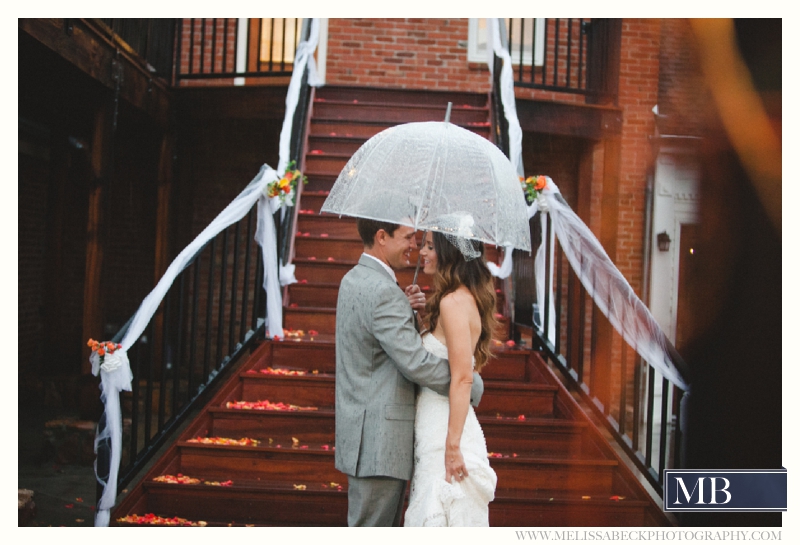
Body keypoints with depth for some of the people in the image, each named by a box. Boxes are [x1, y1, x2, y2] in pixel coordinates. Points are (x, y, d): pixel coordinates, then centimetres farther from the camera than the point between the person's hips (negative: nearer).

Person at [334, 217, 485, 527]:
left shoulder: (353, 279, 12)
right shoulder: (383, 292, -20)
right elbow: (416, 363, -23)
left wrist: (412, 310, -1)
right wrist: (473, 385, -10)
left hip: (362, 429, 10)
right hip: (379, 440, -10)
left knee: (386, 525, 18)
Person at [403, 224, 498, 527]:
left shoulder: (454, 302, -17)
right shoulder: (465, 297, 12)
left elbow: (462, 378, -22)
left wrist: (452, 447, -23)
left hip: (444, 433, -10)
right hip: (433, 430, 10)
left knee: (440, 519, -1)